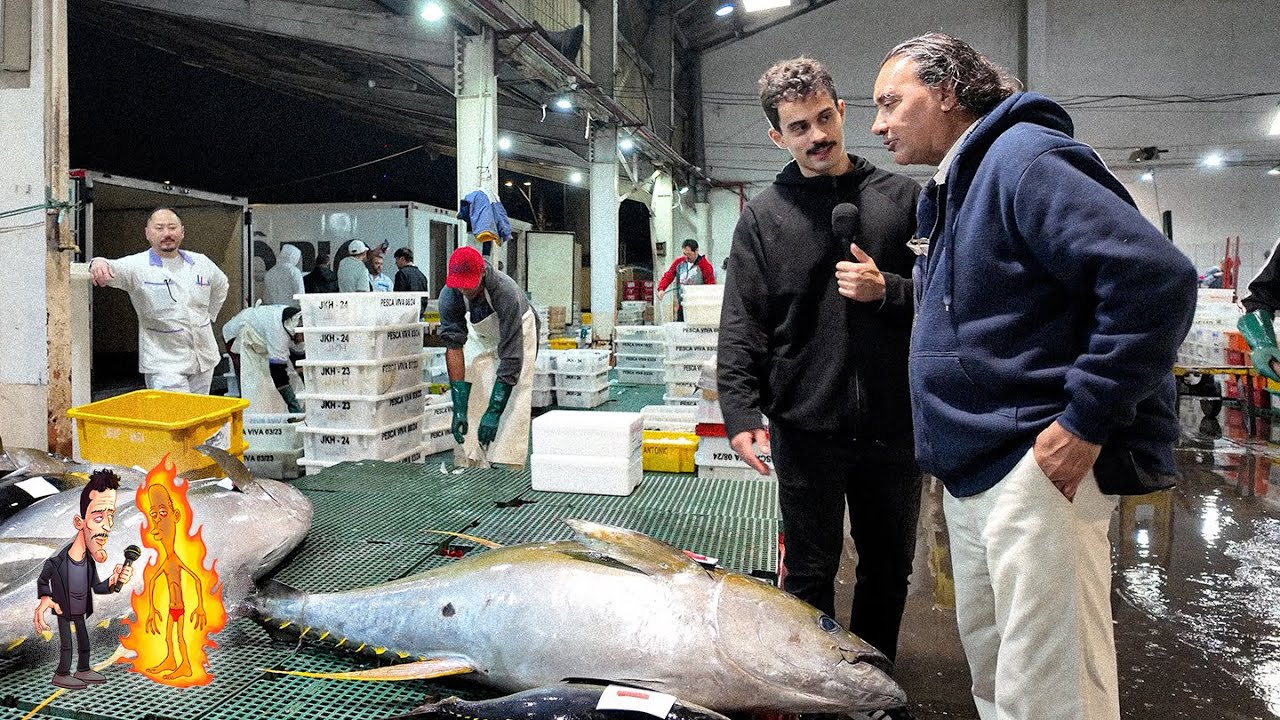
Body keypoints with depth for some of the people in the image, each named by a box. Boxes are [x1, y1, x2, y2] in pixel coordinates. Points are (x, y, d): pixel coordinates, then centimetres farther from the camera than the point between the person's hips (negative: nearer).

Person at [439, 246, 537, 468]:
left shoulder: (506, 293, -40)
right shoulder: (449, 296, -27)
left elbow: (511, 358, -40)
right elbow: (454, 348, -28)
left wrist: (493, 412, -41)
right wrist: (459, 408, -33)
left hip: (517, 335, -4)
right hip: (479, 338, 4)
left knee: (512, 406, -16)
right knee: (471, 403, -6)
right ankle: (469, 464, 1)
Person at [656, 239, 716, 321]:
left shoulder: (705, 265, -10)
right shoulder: (679, 262, 4)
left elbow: (711, 285, -8)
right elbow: (668, 276, 6)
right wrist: (661, 289, -10)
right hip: (682, 304, 5)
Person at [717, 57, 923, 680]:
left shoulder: (902, 197, 5)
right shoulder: (763, 216, 2)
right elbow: (741, 326, -2)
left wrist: (887, 291, -13)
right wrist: (740, 412, -12)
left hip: (893, 421, 2)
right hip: (806, 424, -2)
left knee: (890, 565, 17)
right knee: (811, 571, 9)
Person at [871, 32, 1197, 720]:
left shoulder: (1023, 156, -13)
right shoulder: (945, 191, 17)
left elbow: (1157, 276, -23)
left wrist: (1088, 422, -22)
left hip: (1036, 468, -10)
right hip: (972, 470, 10)